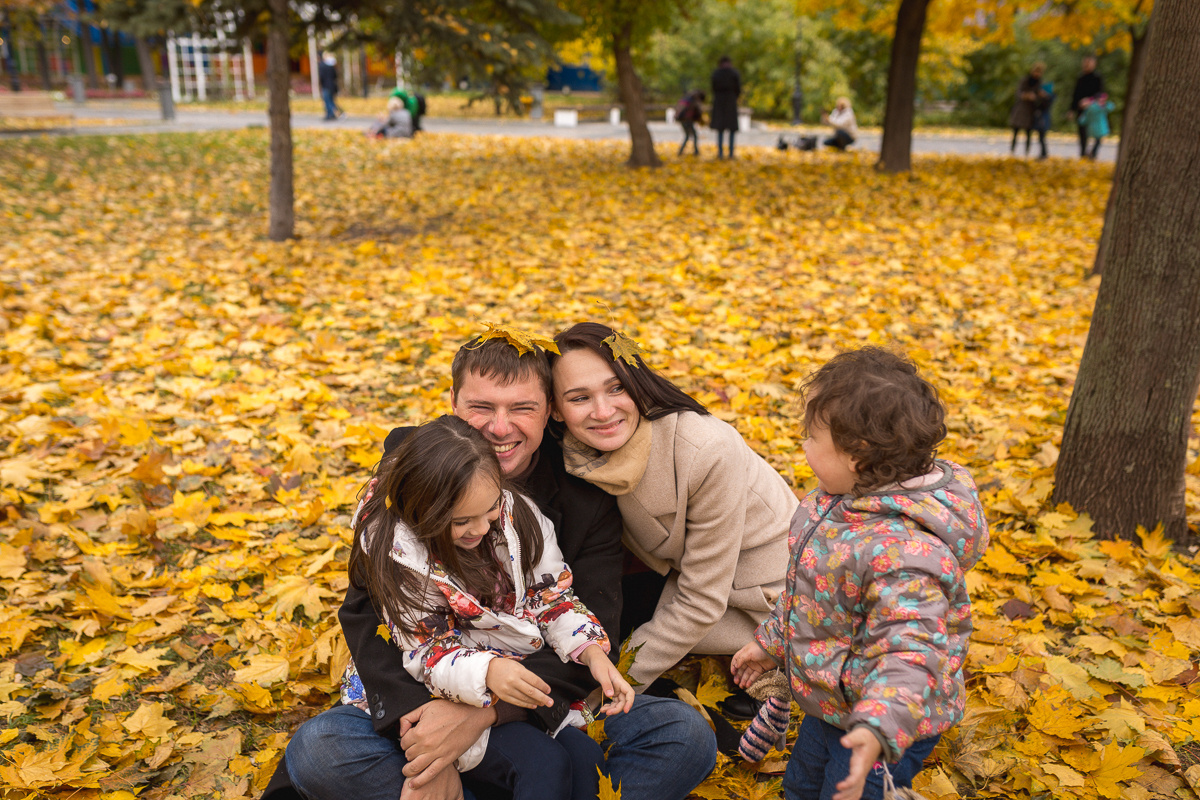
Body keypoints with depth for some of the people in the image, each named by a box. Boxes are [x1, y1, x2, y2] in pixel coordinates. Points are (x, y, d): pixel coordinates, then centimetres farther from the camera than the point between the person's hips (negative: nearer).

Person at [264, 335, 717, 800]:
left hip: (547, 709, 0)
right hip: (427, 693, 1)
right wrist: (416, 725, -26)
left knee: (686, 736, -21)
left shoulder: (588, 496, -7)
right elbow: (367, 609, -11)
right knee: (317, 750, -27)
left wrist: (483, 712, -28)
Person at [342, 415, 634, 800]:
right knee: (543, 763, -26)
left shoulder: (518, 512, -6)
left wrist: (592, 652, -17)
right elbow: (427, 652, -19)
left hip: (526, 680, 5)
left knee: (586, 756, -18)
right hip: (453, 695, -4)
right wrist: (487, 672, -41)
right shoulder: (396, 551, -19)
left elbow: (554, 596, 1)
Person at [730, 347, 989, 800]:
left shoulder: (903, 549, -36)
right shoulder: (841, 499, -6)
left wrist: (877, 730, -52)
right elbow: (809, 588, 8)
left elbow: (912, 652, -39)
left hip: (889, 726, -9)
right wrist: (770, 643, 17)